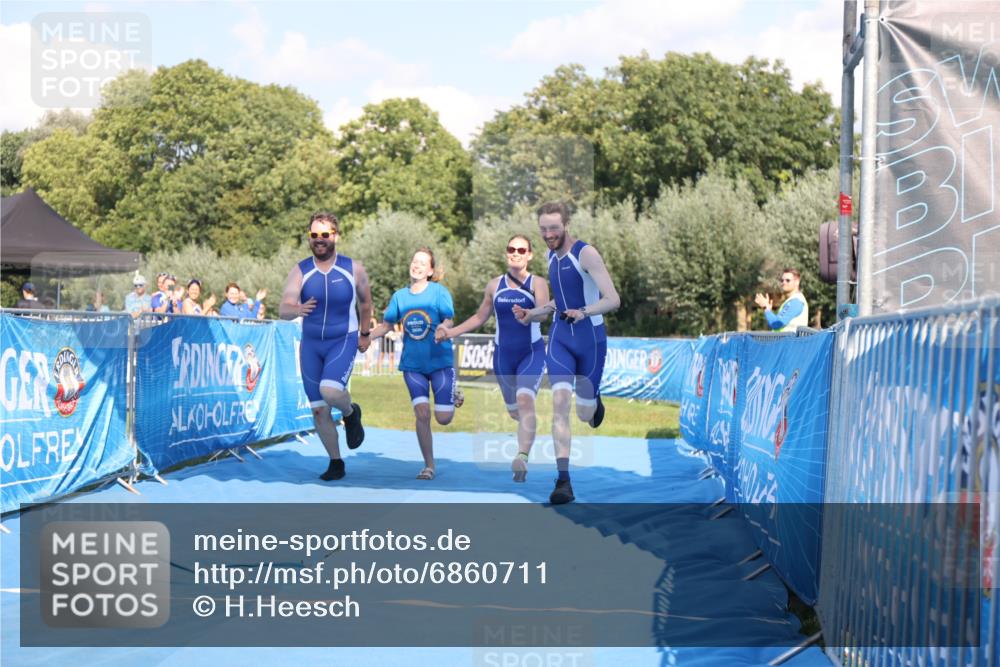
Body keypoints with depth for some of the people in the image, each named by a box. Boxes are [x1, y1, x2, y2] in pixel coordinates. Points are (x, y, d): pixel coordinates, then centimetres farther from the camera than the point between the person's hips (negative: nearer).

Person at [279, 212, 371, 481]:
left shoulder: (353, 269, -5)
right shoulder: (300, 271, -3)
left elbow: (365, 302, 12)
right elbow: (282, 309, -13)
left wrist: (365, 333, 19)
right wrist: (297, 310, -35)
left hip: (343, 342, -3)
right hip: (310, 344, 3)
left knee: (330, 390, -28)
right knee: (318, 410, 3)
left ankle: (351, 413, 7)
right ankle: (336, 463, 18)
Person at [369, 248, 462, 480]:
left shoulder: (439, 291, -6)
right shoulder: (399, 296, 5)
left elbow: (448, 321, -14)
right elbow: (385, 325, 11)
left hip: (440, 362, -2)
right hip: (412, 364, 2)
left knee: (443, 418, -4)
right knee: (422, 414, -10)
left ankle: (453, 389, 31)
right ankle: (429, 466, 3)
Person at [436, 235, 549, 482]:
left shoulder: (537, 283, -6)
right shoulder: (494, 285, 5)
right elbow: (480, 317, 16)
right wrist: (452, 332, 9)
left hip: (532, 353, -4)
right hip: (503, 355, 4)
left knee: (524, 399, -26)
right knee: (514, 410, 14)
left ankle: (523, 458, -34)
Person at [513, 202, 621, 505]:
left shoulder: (586, 253, -15)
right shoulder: (551, 256, 7)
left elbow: (613, 300, -21)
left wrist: (583, 312, -37)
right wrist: (530, 314, 6)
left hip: (590, 339, -4)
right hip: (560, 337, 4)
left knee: (585, 414, 7)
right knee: (560, 402, -17)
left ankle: (594, 400, 48)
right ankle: (563, 481, -19)